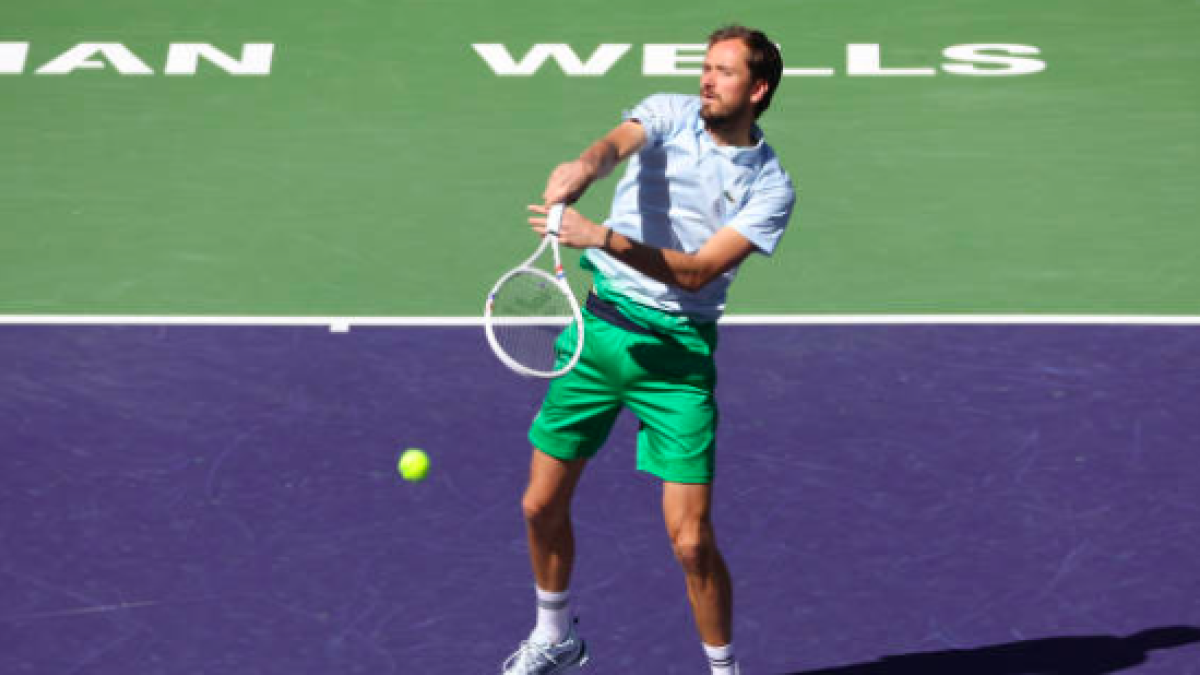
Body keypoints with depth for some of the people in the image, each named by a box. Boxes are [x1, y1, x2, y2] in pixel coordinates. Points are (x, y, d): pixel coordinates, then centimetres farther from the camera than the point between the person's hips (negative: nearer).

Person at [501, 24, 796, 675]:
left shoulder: (770, 187, -7)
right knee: (542, 505, 11)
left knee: (691, 540, -9)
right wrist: (582, 167, -47)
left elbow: (696, 271, -18)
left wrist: (603, 237, -31)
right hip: (600, 323, 3)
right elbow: (619, 142, -23)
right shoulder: (669, 113, 1)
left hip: (677, 351, -3)